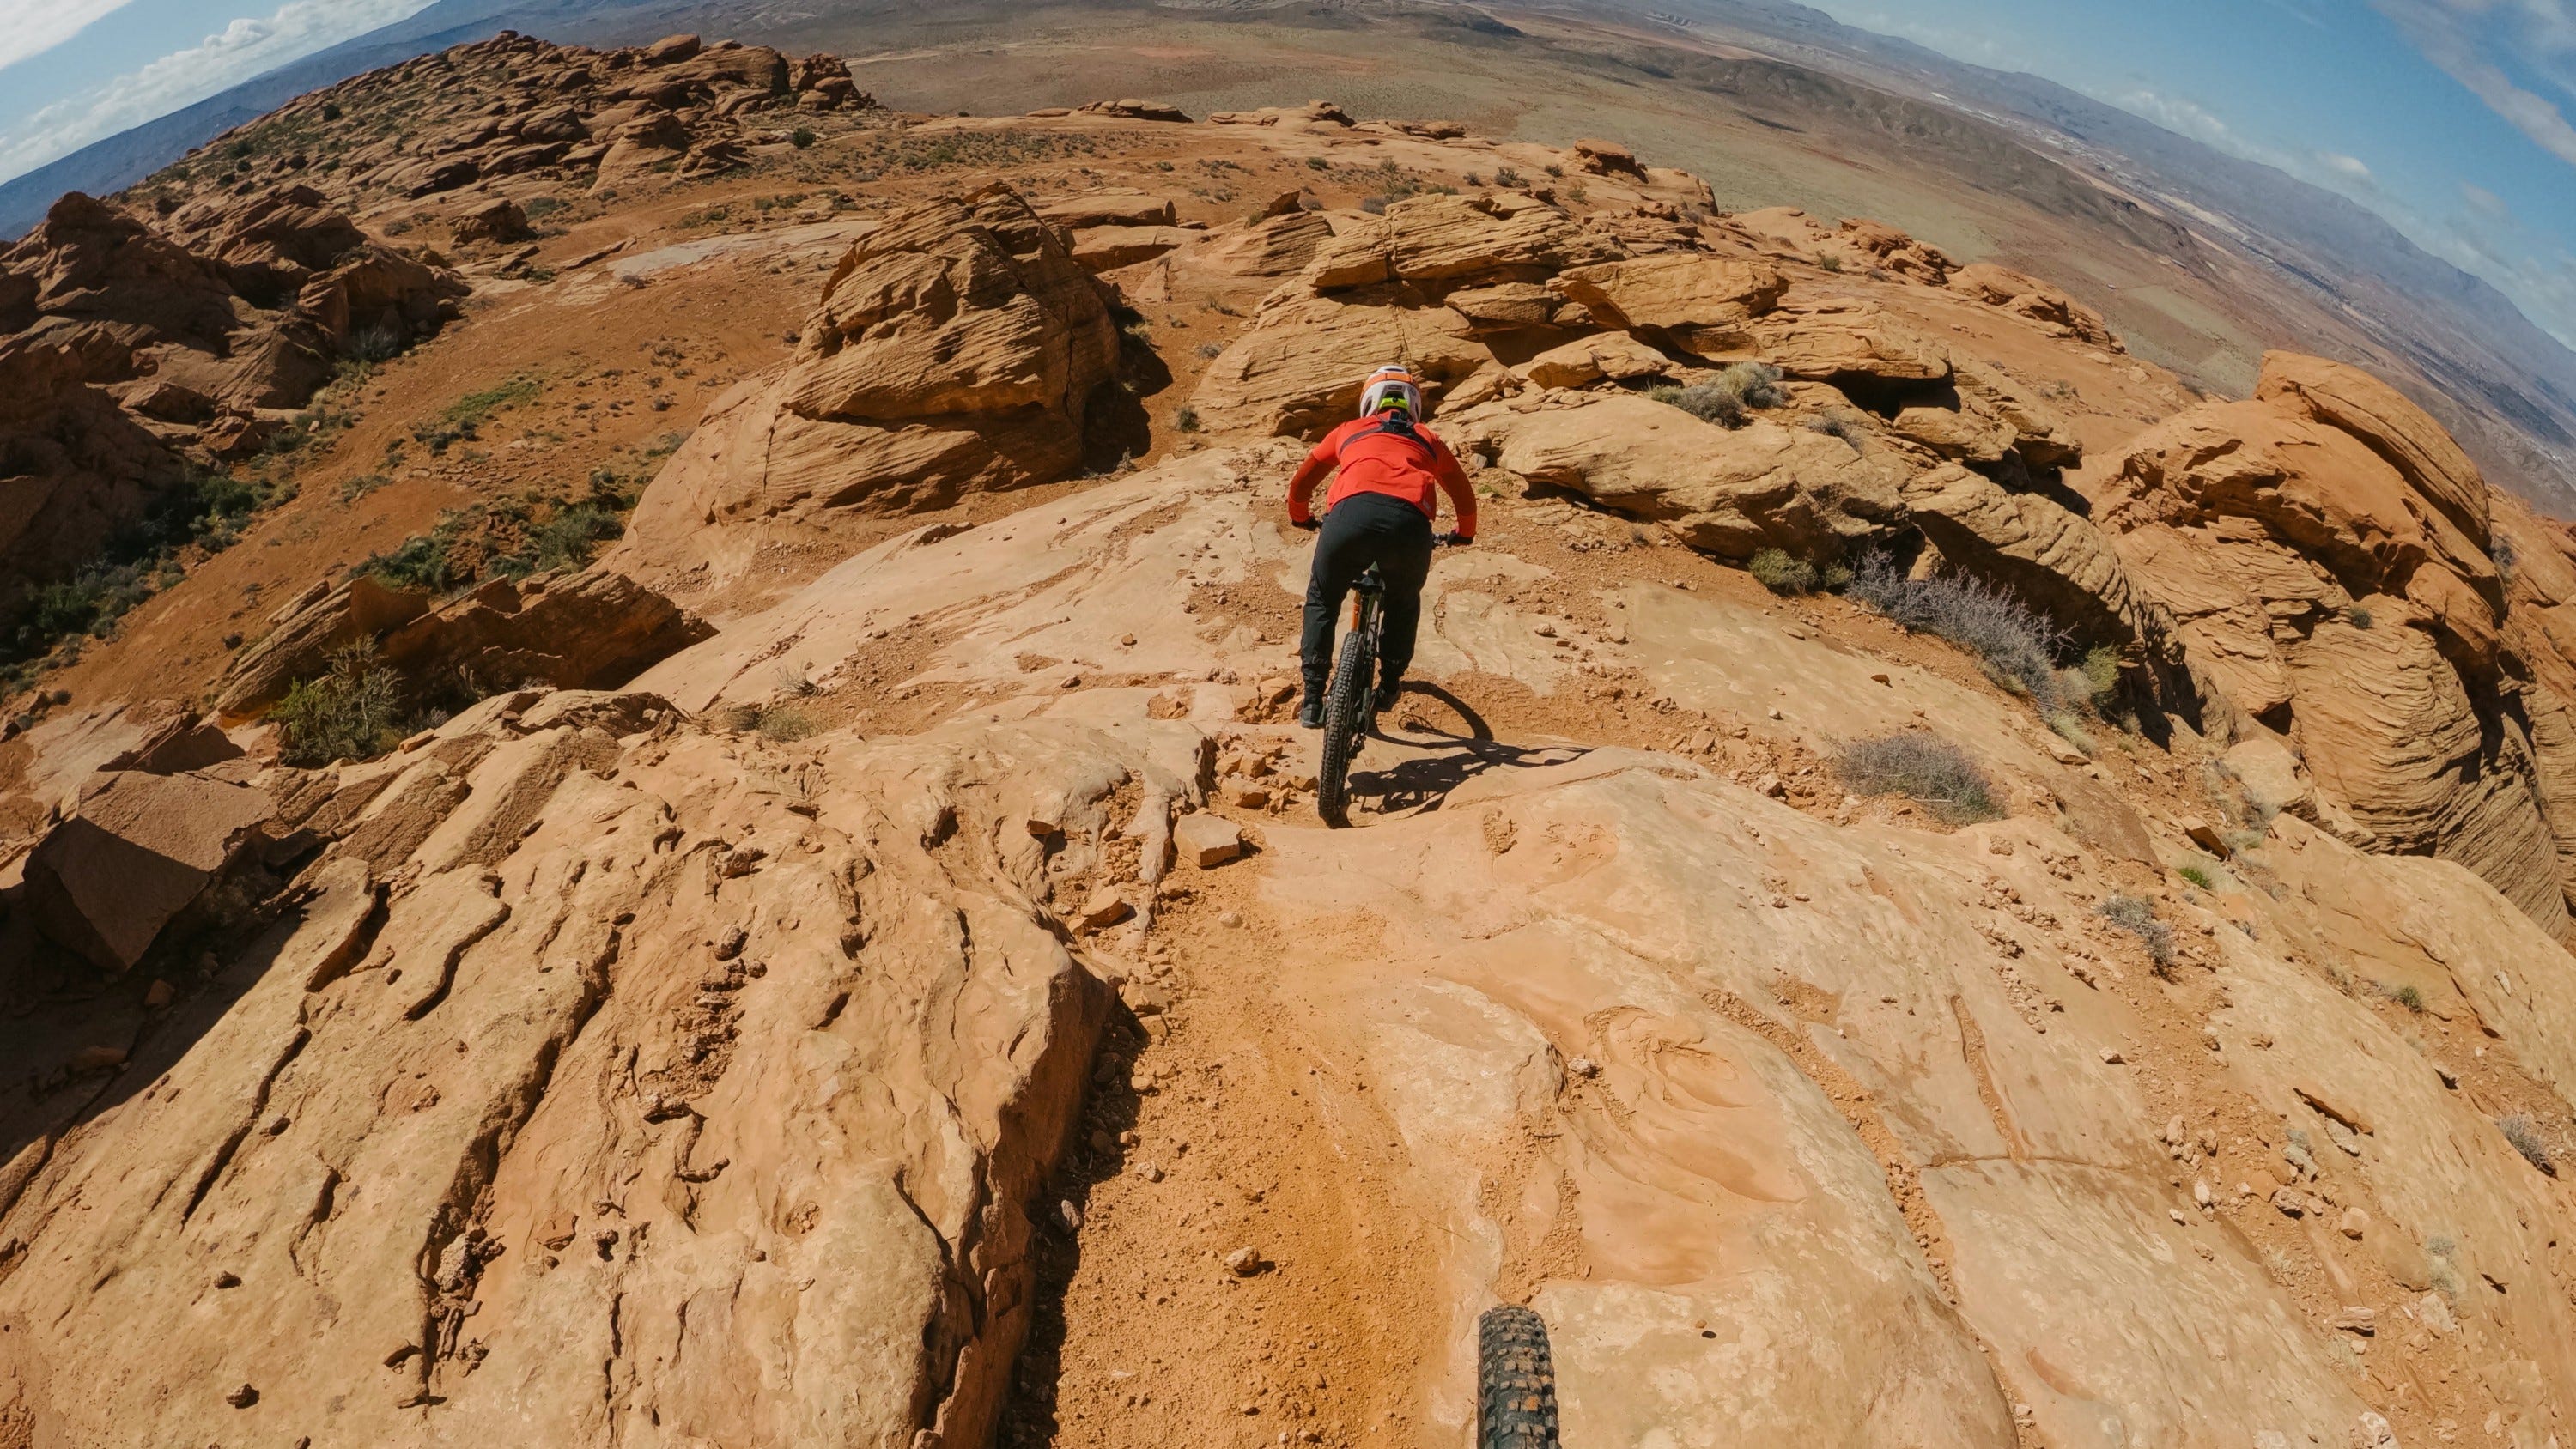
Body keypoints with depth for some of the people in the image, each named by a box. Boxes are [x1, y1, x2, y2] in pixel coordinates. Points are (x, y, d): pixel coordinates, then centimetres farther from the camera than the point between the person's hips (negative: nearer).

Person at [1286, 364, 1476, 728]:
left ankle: (1313, 701, 19)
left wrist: (1300, 518, 60)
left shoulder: (1349, 431, 32)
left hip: (1350, 515, 0)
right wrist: (1465, 534, 63)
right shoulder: (1428, 440, 34)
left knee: (1322, 601, 24)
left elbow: (1300, 483, 40)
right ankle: (1389, 685, 30)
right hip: (1410, 524, 1)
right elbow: (1465, 497, 43)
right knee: (1404, 605, 31)